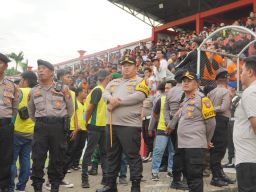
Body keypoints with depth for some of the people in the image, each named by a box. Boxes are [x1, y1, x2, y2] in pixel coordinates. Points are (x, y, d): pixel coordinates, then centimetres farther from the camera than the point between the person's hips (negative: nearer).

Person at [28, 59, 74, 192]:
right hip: (40, 127, 2)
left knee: (57, 158, 4)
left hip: (59, 126, -1)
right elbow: (31, 112, 21)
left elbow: (70, 109, 12)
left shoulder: (63, 89, 4)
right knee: (37, 157, -2)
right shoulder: (33, 91, 11)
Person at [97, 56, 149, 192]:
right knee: (112, 155, 13)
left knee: (133, 156, -3)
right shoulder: (114, 82, 20)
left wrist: (117, 102, -14)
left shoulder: (140, 82, 1)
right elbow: (105, 93, 7)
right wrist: (111, 99, -18)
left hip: (130, 125, -6)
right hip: (112, 124, 6)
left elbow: (138, 96, -15)